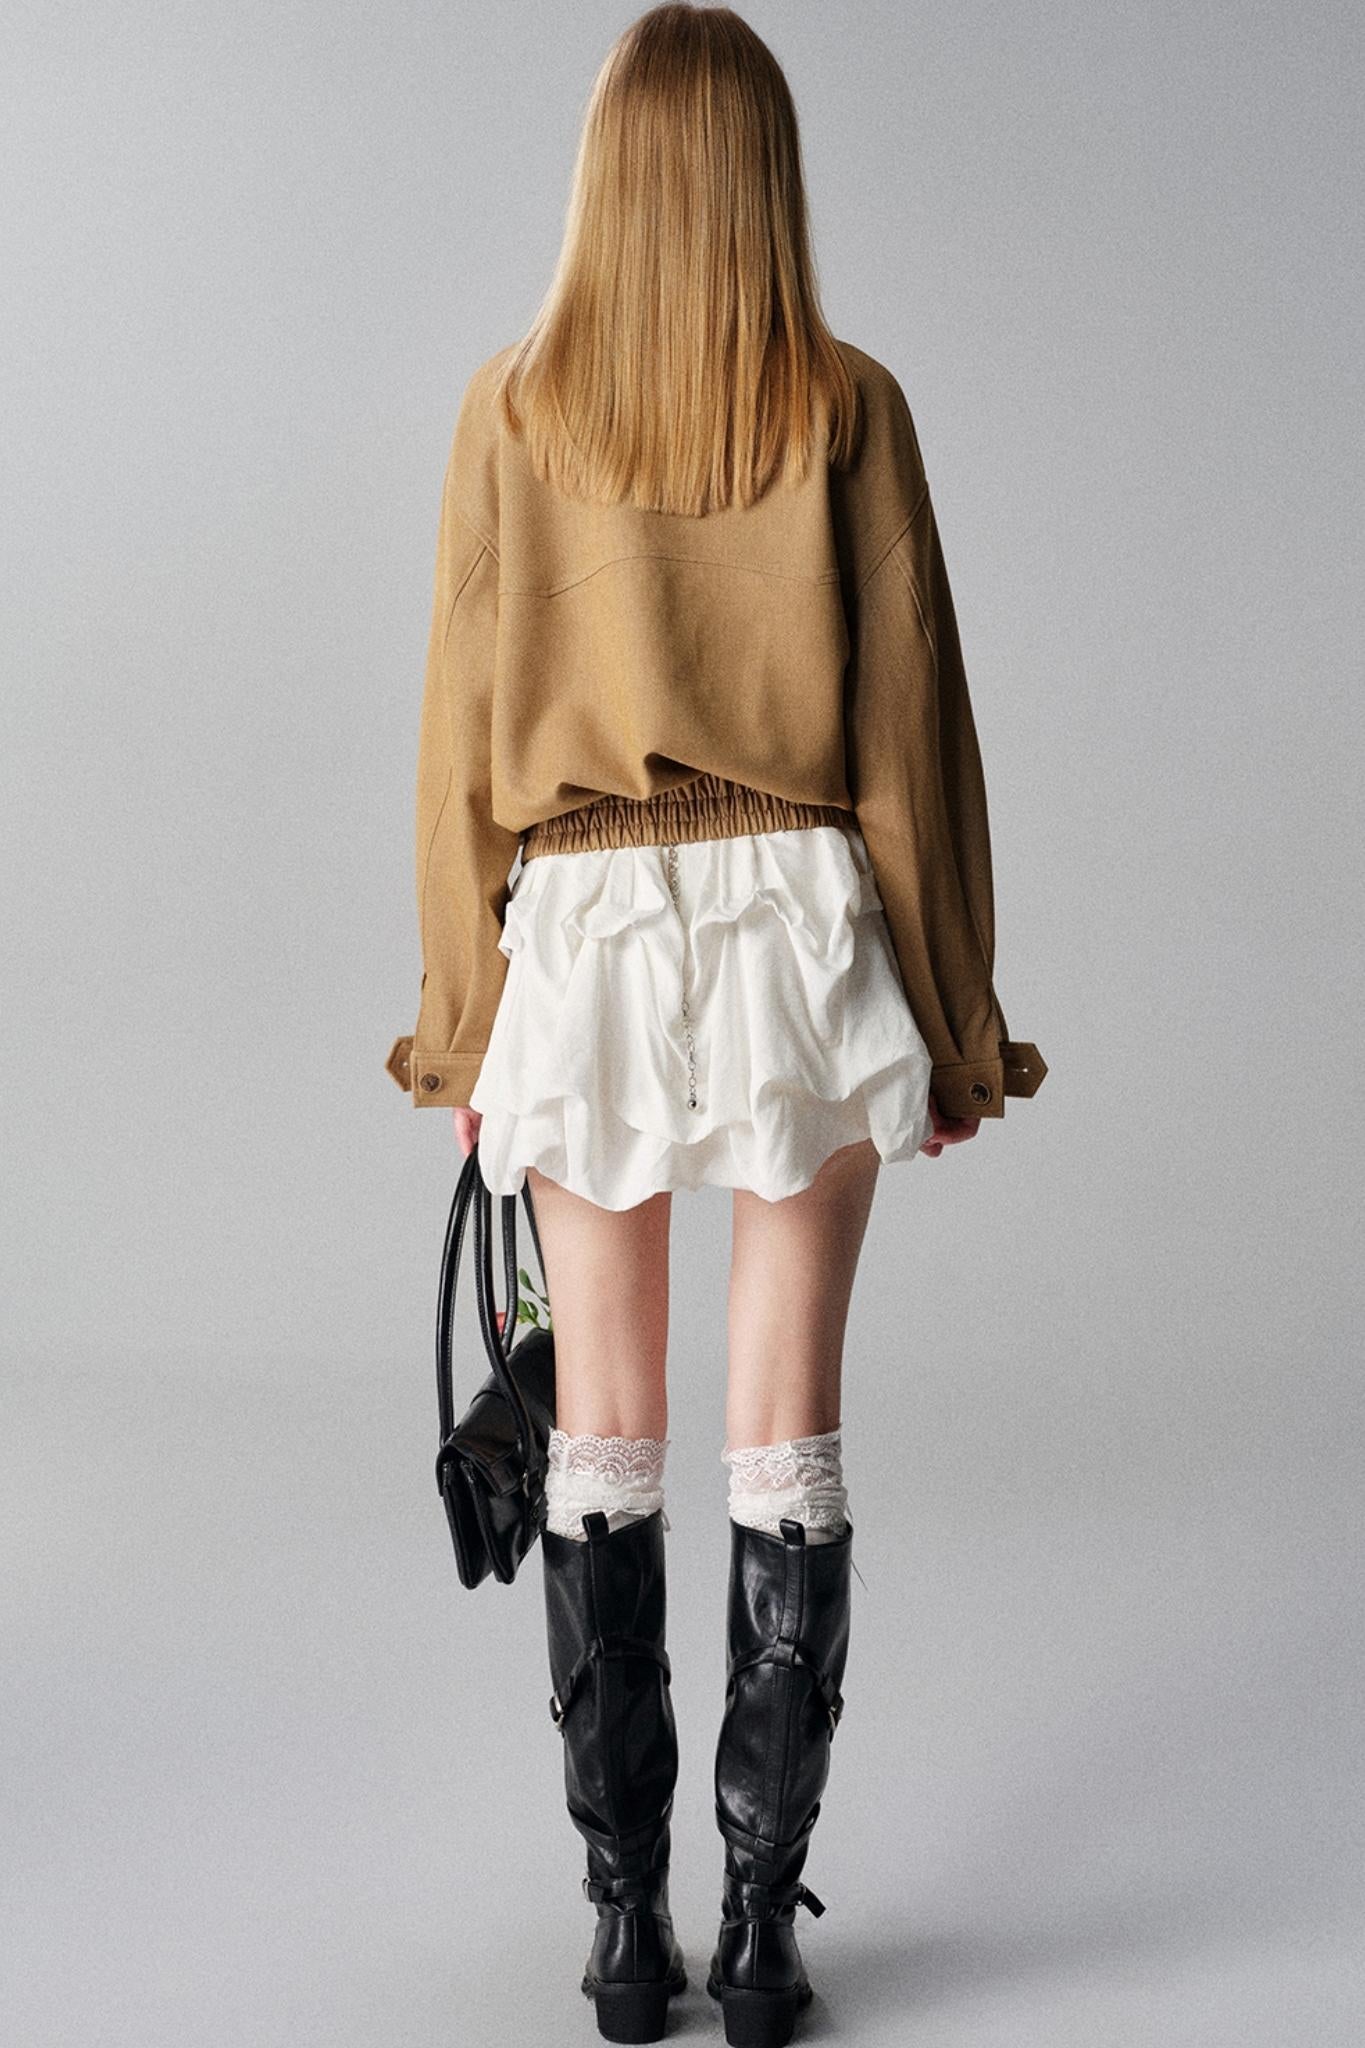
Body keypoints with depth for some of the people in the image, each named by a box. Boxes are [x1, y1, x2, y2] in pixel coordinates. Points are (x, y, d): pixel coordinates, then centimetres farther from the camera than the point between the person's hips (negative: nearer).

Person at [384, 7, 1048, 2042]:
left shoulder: (513, 411, 0)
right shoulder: (848, 408, -2)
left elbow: (465, 729, 1)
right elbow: (910, 719, -1)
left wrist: (464, 1016, 9)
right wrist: (953, 1014, 6)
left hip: (587, 938, 1)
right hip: (803, 925, 0)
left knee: (603, 1438, 9)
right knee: (789, 1436, 6)